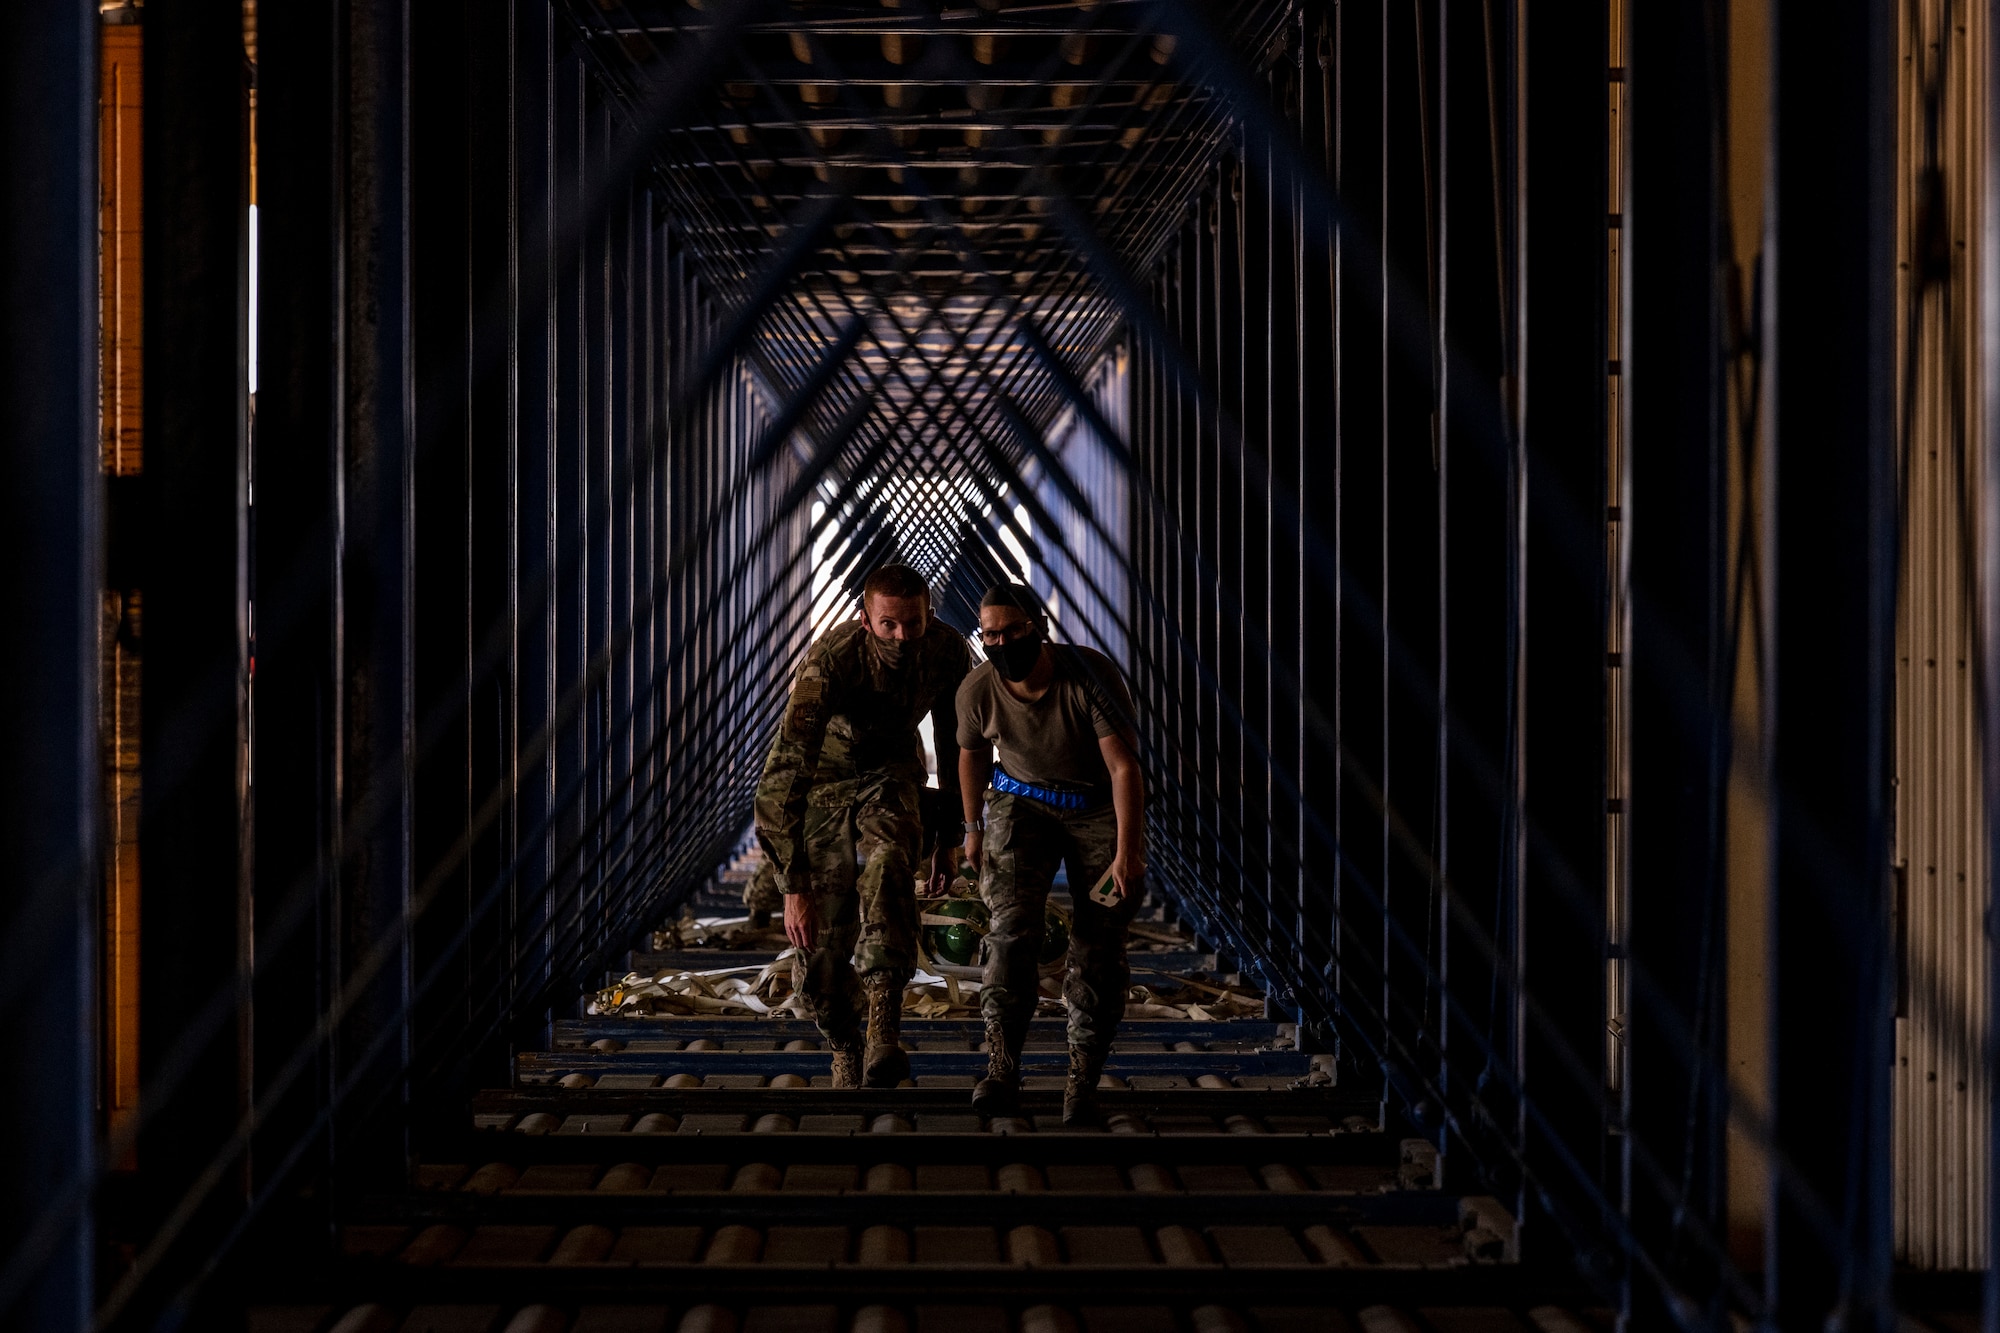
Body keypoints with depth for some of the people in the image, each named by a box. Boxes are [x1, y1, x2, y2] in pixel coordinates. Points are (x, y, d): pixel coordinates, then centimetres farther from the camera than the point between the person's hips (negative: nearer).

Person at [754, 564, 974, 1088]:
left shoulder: (950, 651, -21)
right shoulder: (828, 661, -35)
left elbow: (954, 740, 2)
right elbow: (783, 776, -38)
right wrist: (794, 886, -44)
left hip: (891, 772, 1)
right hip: (822, 774, -1)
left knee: (889, 867, -32)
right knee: (824, 937, -9)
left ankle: (885, 1038, -40)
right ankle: (845, 1052, 18)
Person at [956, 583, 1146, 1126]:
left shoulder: (1091, 676, -26)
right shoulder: (977, 690, -15)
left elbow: (1125, 766, -27)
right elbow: (973, 754, 7)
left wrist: (1127, 852, -33)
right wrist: (973, 827, 16)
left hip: (1100, 809, -2)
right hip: (1023, 803, 2)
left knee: (1098, 945, -7)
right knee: (1011, 923, -20)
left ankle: (1083, 1085, 1)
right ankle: (1002, 1071, -22)